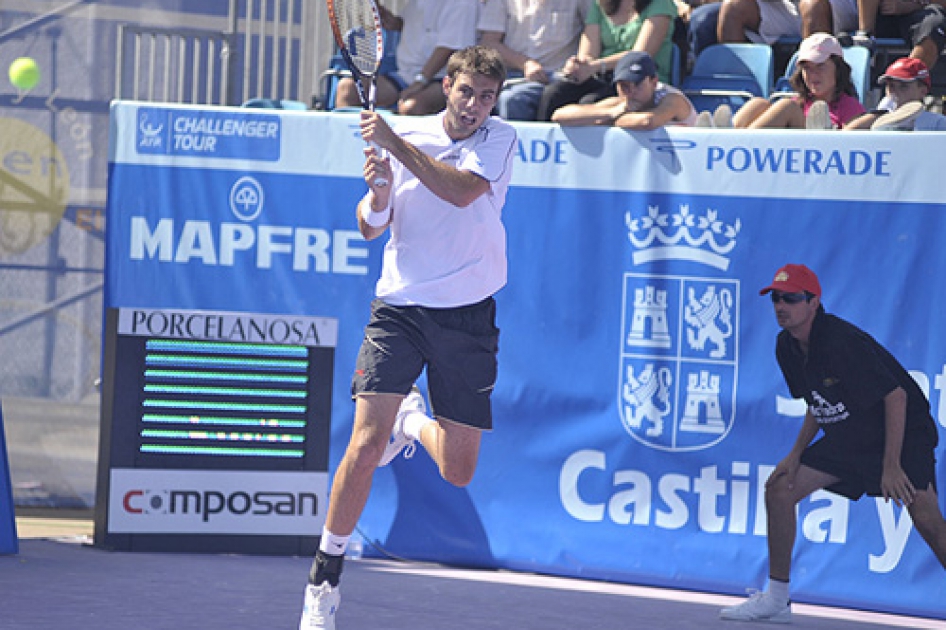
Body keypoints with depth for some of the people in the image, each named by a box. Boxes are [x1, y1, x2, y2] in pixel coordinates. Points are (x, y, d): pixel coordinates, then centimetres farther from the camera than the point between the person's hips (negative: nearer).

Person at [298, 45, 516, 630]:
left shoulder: (501, 139, -3)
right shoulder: (408, 133, 3)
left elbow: (462, 191, -23)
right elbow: (372, 228, 5)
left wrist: (393, 143, -26)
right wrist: (378, 193, -16)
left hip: (468, 317, 0)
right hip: (400, 307, 0)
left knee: (458, 472, 6)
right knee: (366, 442, -17)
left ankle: (414, 421, 41)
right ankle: (324, 581, -4)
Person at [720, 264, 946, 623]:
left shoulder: (840, 340, -27)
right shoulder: (787, 347, 0)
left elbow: (896, 395, -26)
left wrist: (891, 465, -28)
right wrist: (797, 453, 2)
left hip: (902, 431, -8)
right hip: (847, 437, 8)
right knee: (779, 489, 1)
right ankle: (776, 600, 10)